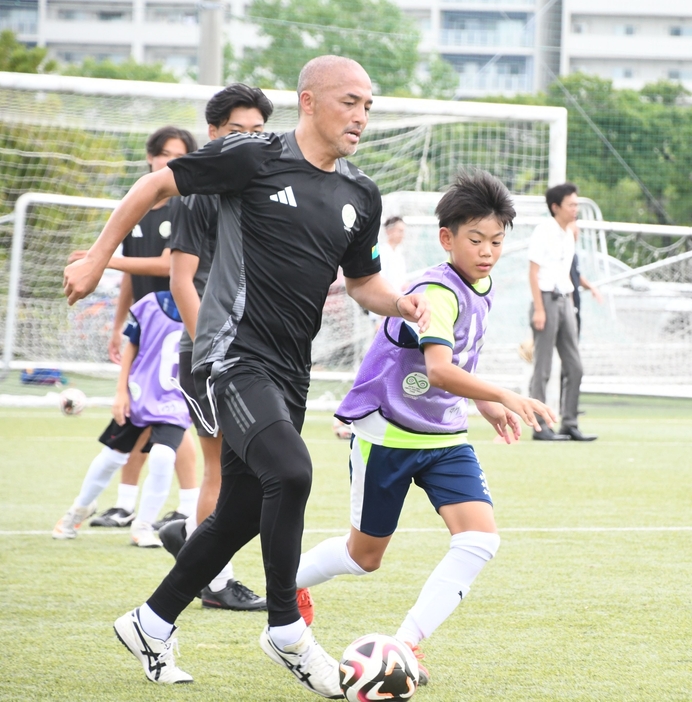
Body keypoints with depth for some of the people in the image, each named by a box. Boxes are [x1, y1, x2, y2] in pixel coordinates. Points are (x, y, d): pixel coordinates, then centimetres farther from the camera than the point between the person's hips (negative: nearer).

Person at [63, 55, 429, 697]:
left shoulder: (360, 196, 11)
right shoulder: (253, 158, -8)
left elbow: (362, 281, 23)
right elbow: (155, 185, 0)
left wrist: (402, 304, 1)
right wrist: (98, 257, 1)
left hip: (289, 372, 8)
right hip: (235, 355, -7)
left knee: (241, 515, 10)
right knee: (290, 471, -26)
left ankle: (150, 624, 27)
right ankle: (285, 631, -13)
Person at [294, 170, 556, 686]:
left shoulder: (480, 290, 5)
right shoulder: (438, 291, -23)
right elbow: (438, 370, -37)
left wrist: (488, 407, 12)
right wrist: (505, 397, -46)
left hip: (445, 437, 7)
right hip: (387, 431, -7)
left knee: (481, 538, -15)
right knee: (365, 556, 9)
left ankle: (407, 643, -12)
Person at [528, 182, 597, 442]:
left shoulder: (568, 235, 15)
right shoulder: (544, 232, -9)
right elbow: (534, 272, -13)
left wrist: (570, 305, 14)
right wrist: (538, 309, -18)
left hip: (564, 300, 8)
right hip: (546, 299, -8)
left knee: (574, 367, 7)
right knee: (542, 369, -5)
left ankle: (570, 424, 12)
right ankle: (540, 427, -2)